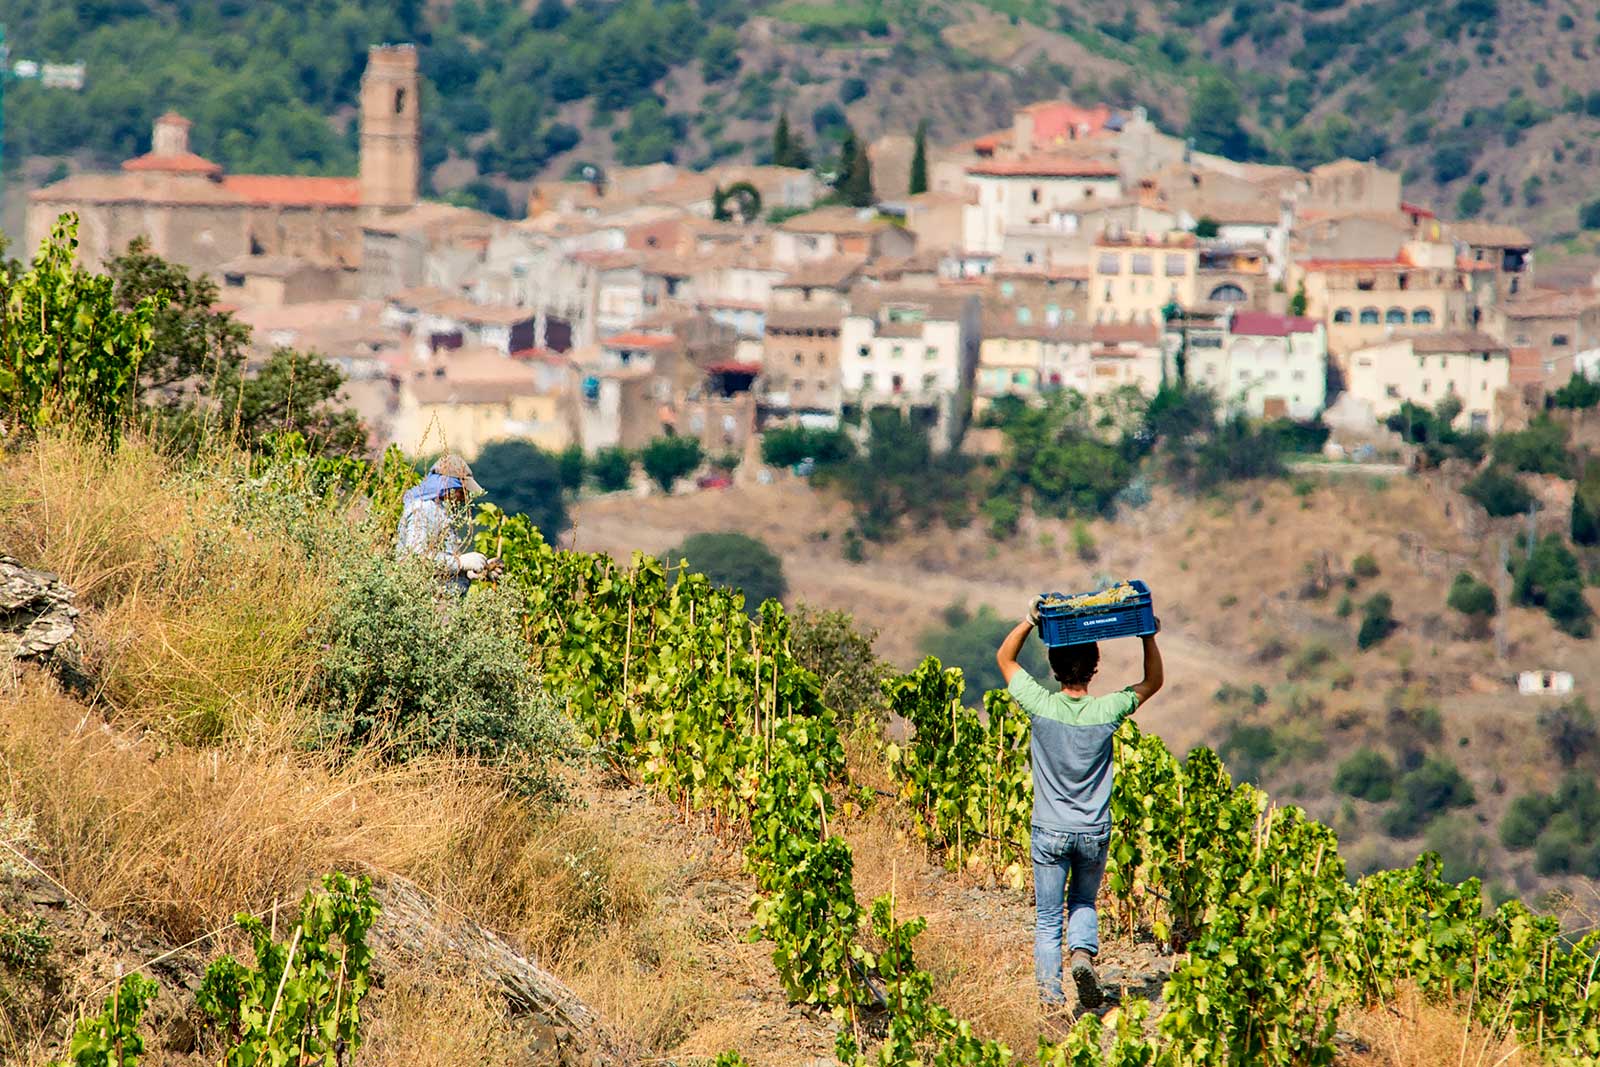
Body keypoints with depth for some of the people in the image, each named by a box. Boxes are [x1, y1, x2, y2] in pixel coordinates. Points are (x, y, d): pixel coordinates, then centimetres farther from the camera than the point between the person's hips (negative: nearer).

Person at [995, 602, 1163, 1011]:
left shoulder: (1042, 706, -13)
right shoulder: (1107, 712, -11)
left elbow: (1005, 657, 2)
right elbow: (1152, 682, 8)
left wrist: (1031, 620, -8)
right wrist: (1149, 637, 1)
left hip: (1050, 832, -1)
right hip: (1094, 832, 1)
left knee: (1047, 918, 7)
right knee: (1084, 903, 23)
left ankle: (1050, 992, 0)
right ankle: (1084, 953, -3)